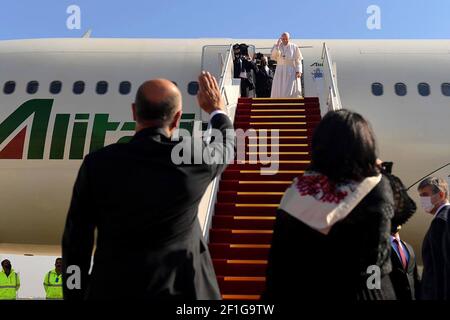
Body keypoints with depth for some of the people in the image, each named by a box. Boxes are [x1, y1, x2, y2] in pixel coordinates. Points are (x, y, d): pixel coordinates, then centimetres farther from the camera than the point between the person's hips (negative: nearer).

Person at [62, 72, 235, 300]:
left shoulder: (98, 164, -13)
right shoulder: (194, 156, -14)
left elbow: (76, 240, -6)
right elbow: (226, 146, 11)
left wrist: (74, 295, 8)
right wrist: (217, 109, 29)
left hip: (113, 289, 0)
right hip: (180, 288, 0)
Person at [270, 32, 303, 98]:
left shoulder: (294, 47, 3)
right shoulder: (277, 47, 7)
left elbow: (298, 60, 0)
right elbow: (273, 56, -10)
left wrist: (298, 71, -11)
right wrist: (277, 45, -16)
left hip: (291, 72, -2)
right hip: (280, 72, 2)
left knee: (292, 92, -10)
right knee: (279, 92, -5)